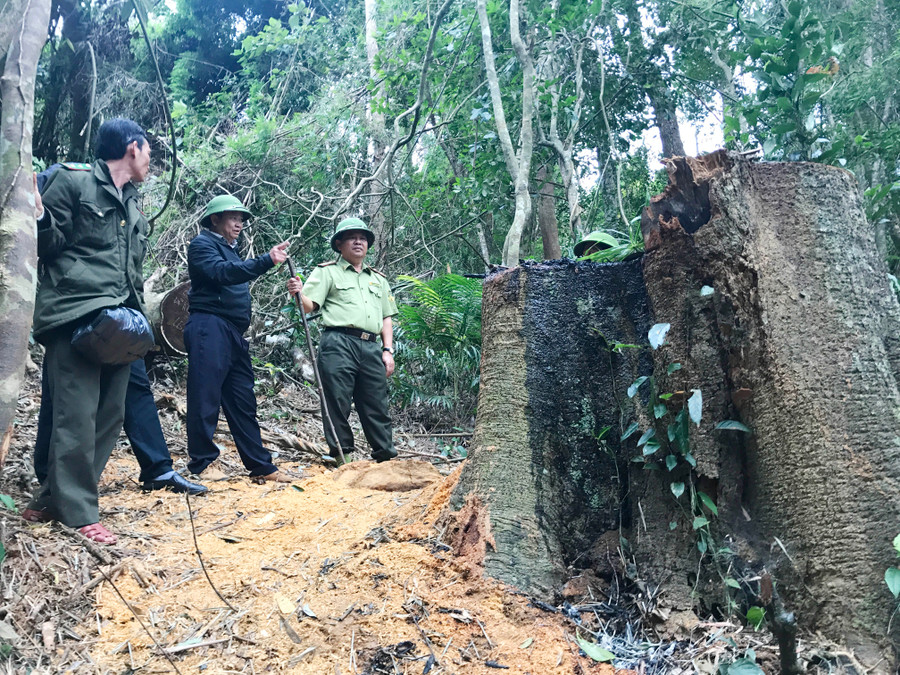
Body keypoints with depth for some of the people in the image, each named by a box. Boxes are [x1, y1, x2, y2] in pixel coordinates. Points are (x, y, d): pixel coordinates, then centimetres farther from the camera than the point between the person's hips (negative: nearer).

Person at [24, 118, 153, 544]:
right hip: (75, 317, -8)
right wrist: (38, 214, -22)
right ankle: (79, 513, -1)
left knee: (109, 416, 5)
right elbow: (48, 245, -3)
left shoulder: (133, 206, 24)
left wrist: (137, 313, 14)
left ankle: (52, 501, 15)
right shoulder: (73, 180, 2)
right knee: (77, 417, -9)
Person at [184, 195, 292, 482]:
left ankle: (260, 464, 9)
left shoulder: (229, 249, 27)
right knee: (206, 396, -6)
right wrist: (267, 260, -28)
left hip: (234, 332, 9)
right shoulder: (203, 243, -1)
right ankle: (202, 462, 1)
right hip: (209, 327, -9)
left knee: (243, 400, 7)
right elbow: (221, 273, -20)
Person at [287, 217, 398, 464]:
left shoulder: (378, 279, 25)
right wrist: (298, 293, -25)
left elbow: (386, 317, 22)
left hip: (371, 348, 4)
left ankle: (386, 455, 11)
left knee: (377, 406, 5)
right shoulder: (327, 272, 10)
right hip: (339, 344, -4)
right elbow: (309, 306, -2)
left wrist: (388, 350, 11)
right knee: (337, 404, -5)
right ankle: (341, 456, 2)